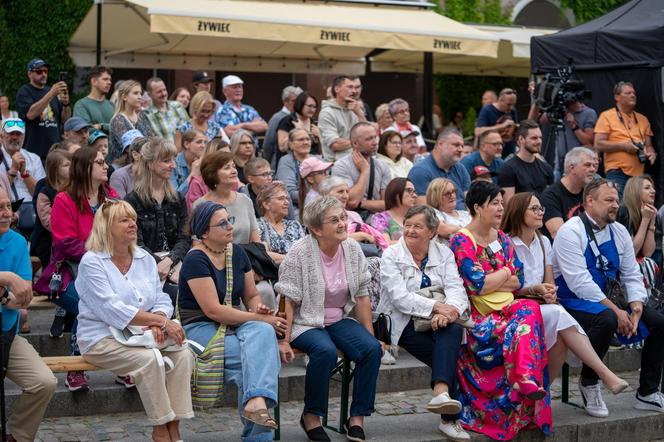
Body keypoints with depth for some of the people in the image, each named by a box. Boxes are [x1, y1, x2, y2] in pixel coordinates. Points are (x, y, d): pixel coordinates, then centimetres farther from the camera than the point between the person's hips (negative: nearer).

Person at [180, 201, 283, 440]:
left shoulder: (237, 253, 9)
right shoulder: (196, 260, -12)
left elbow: (251, 296, 17)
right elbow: (213, 310, -19)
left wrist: (258, 309, -8)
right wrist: (260, 318, -19)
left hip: (234, 325, 6)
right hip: (201, 329, -6)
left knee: (263, 331, -28)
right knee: (257, 355, -28)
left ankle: (256, 401, -42)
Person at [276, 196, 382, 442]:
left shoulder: (353, 250, 2)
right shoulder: (300, 253, -12)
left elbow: (361, 297, 8)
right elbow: (288, 301, -13)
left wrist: (370, 334, 3)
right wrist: (284, 341, -18)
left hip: (340, 319, 5)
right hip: (306, 322, -5)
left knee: (372, 348, -21)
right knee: (326, 351, -34)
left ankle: (357, 418, -10)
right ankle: (311, 417, -13)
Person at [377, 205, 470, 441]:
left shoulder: (444, 253, 10)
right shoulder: (391, 255, -1)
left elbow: (456, 289, -4)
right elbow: (400, 297, -15)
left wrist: (449, 311, -28)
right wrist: (437, 306, -27)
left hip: (438, 323, 3)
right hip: (405, 324, -3)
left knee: (453, 328, -33)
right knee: (448, 353, -28)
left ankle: (441, 393, -46)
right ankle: (449, 418, -24)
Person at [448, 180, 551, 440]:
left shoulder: (502, 238, 18)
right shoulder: (461, 241, -4)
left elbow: (518, 281, 11)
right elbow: (477, 285, -14)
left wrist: (489, 281, -5)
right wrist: (505, 273, 2)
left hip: (505, 307, 6)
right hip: (477, 316, -6)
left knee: (530, 308, -30)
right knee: (518, 330, -34)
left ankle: (528, 380, -39)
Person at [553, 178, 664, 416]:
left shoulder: (619, 232, 9)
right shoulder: (570, 232, -14)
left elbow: (632, 275, 10)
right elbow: (579, 282, -22)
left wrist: (636, 307, -10)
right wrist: (616, 310, -23)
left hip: (607, 300, 8)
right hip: (573, 303, -8)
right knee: (607, 319, -37)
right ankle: (588, 382, -13)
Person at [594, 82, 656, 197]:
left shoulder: (642, 119, 17)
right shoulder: (607, 116, 0)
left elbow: (648, 145, 20)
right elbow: (598, 144, -6)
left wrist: (652, 153, -4)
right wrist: (624, 146, -13)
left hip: (640, 173, 5)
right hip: (617, 173, -5)